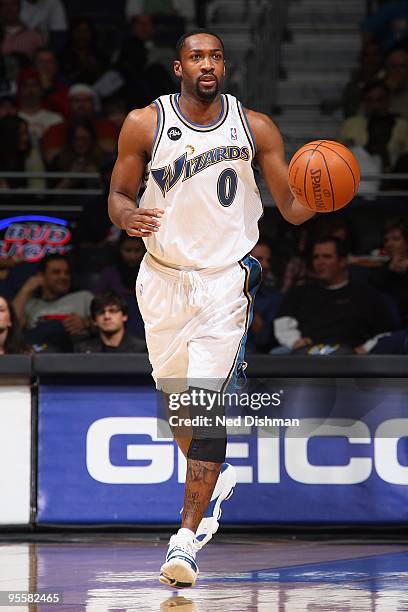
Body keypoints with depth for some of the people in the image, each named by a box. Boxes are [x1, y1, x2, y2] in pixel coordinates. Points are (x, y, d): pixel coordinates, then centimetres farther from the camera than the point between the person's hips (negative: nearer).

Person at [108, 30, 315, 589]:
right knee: (174, 398, 15)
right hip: (163, 276, 2)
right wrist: (128, 215, -17)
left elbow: (291, 207, 3)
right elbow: (119, 194, 6)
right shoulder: (145, 123, -1)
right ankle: (216, 478, 46)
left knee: (206, 405, -15)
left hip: (227, 278, -2)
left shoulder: (255, 127, -1)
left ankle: (187, 536, -14)